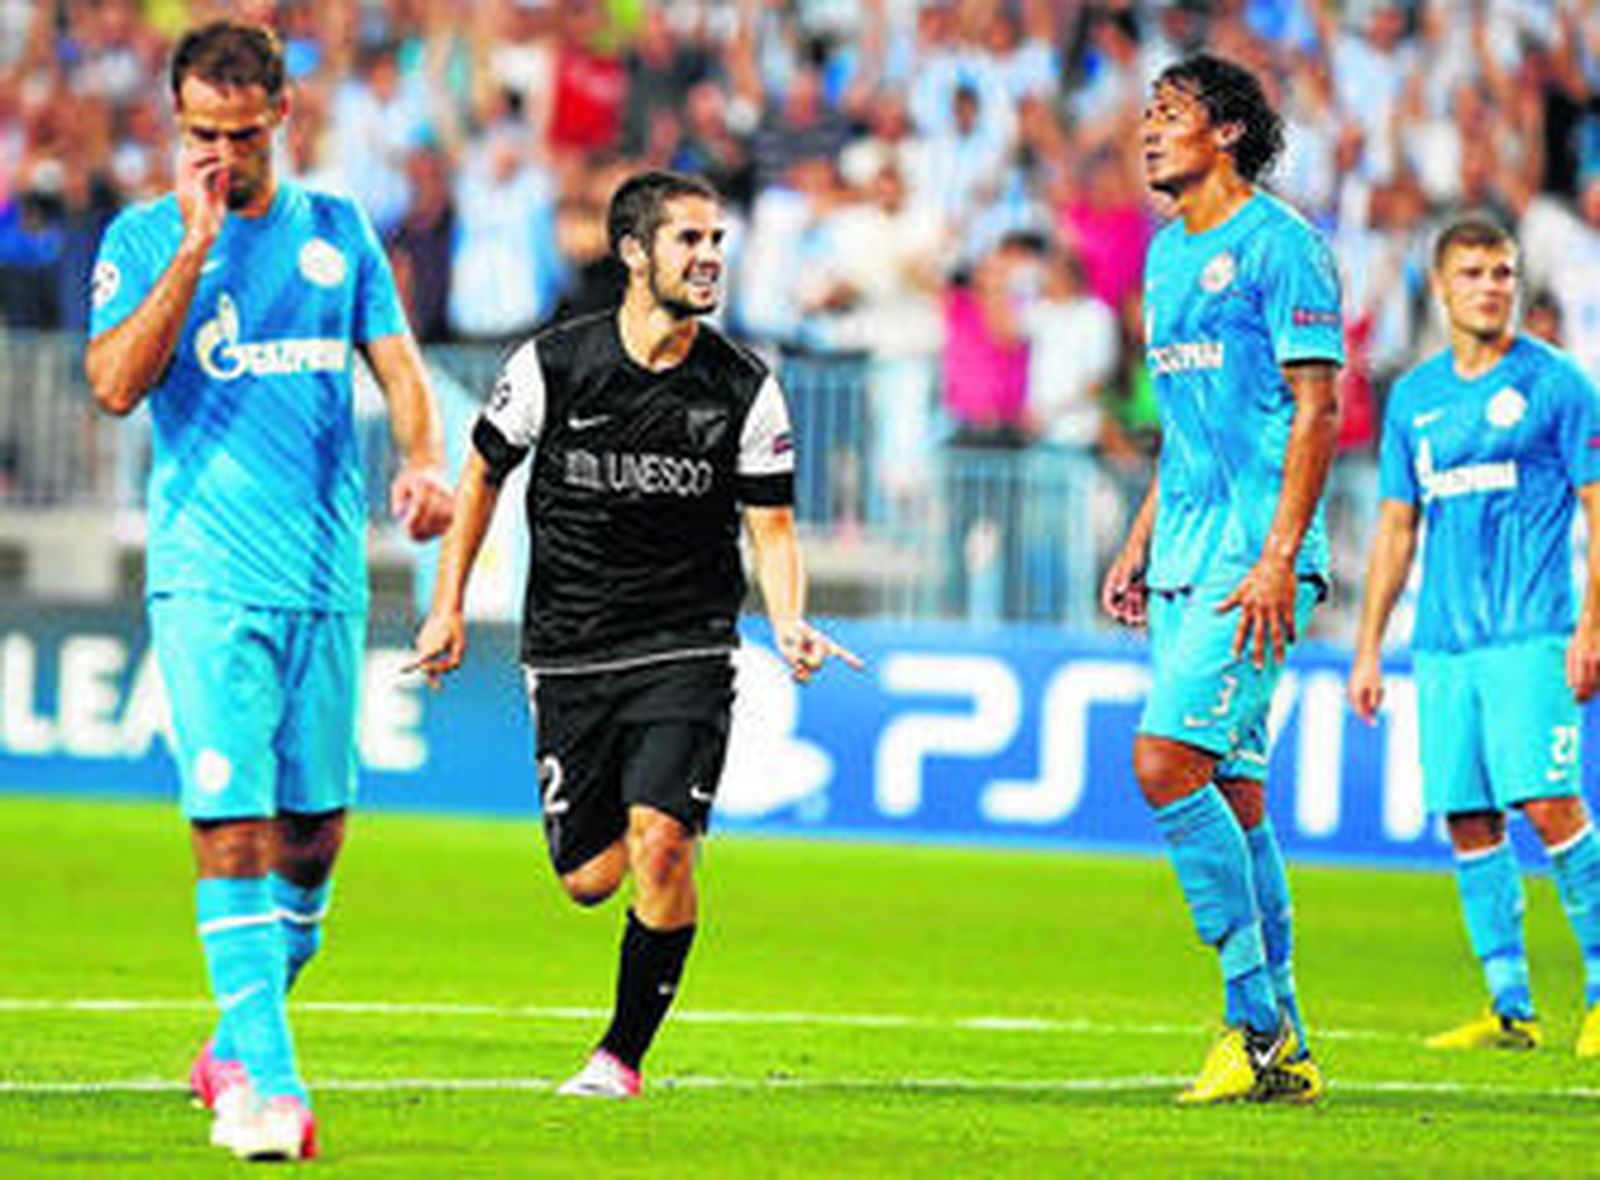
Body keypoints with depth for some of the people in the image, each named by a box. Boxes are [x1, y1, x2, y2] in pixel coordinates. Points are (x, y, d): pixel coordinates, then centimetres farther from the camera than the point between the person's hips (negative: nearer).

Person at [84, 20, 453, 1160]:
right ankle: (268, 1081, -15)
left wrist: (425, 461, -11)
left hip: (328, 577, 4)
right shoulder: (143, 239, 2)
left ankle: (239, 1048, 26)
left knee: (315, 830, 7)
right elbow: (116, 383, -10)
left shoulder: (339, 232, 11)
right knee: (234, 825, -13)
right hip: (208, 580, -3)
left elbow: (399, 364, 9)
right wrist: (193, 249, -16)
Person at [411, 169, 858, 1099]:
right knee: (589, 878, 3)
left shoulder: (745, 390, -4)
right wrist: (450, 604, 7)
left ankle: (624, 1054, -5)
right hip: (568, 654, 1)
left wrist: (790, 623, -18)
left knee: (659, 842, -21)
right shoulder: (553, 365, -5)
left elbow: (772, 524, 0)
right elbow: (484, 473, 9)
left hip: (686, 648, -1)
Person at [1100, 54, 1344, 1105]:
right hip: (1187, 562, 9)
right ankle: (1282, 1049, 11)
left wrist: (1279, 558, -20)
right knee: (1232, 793, 7)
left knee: (1169, 762, -18)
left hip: (1256, 559, -9)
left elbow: (1317, 409, -13)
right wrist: (1141, 543, 21)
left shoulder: (1279, 244, -8)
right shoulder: (1167, 253, 18)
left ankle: (1257, 1020, -12)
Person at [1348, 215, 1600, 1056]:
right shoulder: (1413, 397, 14)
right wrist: (1368, 649, 15)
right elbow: (1396, 529, 19)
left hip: (1532, 634, -5)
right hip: (1443, 641, 5)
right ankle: (1510, 1010, 7)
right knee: (1468, 822, 2)